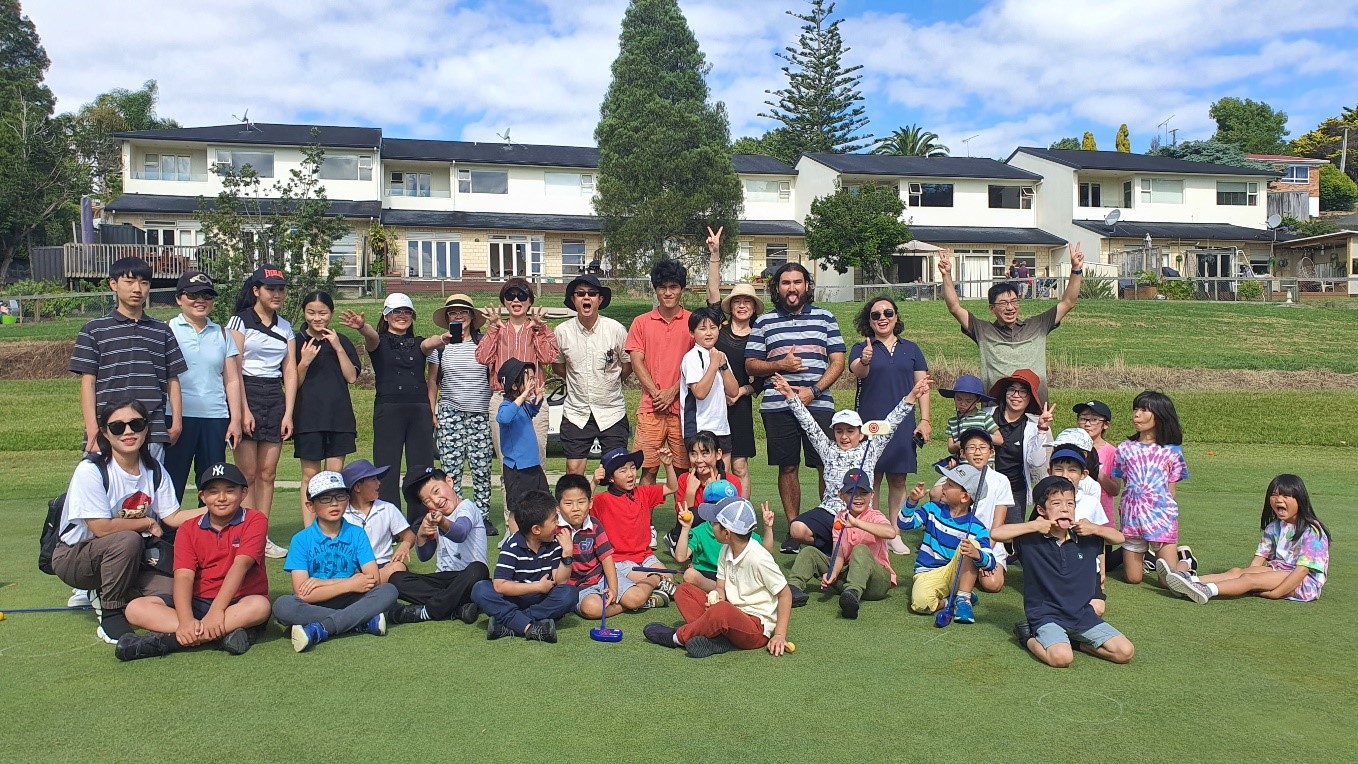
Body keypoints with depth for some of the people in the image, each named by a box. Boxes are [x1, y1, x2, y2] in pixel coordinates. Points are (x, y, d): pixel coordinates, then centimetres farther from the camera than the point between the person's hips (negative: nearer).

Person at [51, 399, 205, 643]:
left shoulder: (154, 469, -2)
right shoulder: (91, 470, -21)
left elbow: (173, 517, -3)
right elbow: (101, 528, -26)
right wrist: (148, 523, -14)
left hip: (126, 559, 5)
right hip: (74, 557, -5)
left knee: (168, 590, -20)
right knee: (128, 540, -36)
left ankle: (105, 594, 10)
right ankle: (110, 614, -15)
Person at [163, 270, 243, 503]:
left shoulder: (221, 334, 12)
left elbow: (232, 380, 11)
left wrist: (235, 420, 5)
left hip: (215, 417, 3)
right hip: (178, 417, -3)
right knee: (172, 483, 1)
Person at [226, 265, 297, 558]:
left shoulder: (285, 327, 13)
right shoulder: (240, 321, -1)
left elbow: (290, 371, 8)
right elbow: (234, 370, -7)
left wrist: (288, 413, 0)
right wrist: (243, 410, -14)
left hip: (275, 398, 5)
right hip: (247, 394, -4)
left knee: (268, 473, 5)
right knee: (248, 473, -4)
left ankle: (262, 537, 10)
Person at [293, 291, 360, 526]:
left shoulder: (342, 341, 9)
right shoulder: (297, 342, 2)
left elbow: (352, 377, 1)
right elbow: (291, 384, -1)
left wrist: (339, 348, -8)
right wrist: (304, 362, -17)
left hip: (339, 416, 2)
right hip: (308, 416, -2)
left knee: (335, 476, 4)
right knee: (310, 476, 0)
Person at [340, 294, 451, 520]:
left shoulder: (418, 343, 16)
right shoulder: (379, 342, 9)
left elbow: (430, 342, -8)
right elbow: (371, 336, -16)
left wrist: (443, 338, -33)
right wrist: (362, 327, -41)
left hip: (420, 410, 3)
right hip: (388, 410, -3)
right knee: (387, 469, -4)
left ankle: (419, 525, 9)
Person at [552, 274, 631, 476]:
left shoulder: (615, 329, -9)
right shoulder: (562, 331, -5)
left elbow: (628, 365, 5)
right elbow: (557, 367, 11)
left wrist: (609, 382, 5)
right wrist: (579, 382, 6)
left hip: (612, 412, -1)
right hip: (576, 412, 1)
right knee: (574, 470, 4)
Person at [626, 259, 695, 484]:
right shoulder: (641, 322, 9)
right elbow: (637, 362, 4)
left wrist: (672, 392, -8)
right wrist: (656, 393, -8)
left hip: (683, 407, 0)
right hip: (651, 408, 1)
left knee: (683, 470, 3)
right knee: (648, 469, 0)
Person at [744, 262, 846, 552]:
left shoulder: (825, 318, 10)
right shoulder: (764, 322, 10)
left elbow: (838, 363, 5)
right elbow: (750, 364, 8)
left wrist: (813, 391, -9)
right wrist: (780, 365, -10)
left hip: (818, 404, -1)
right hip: (777, 406, 1)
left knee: (827, 467, -3)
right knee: (787, 467, 6)